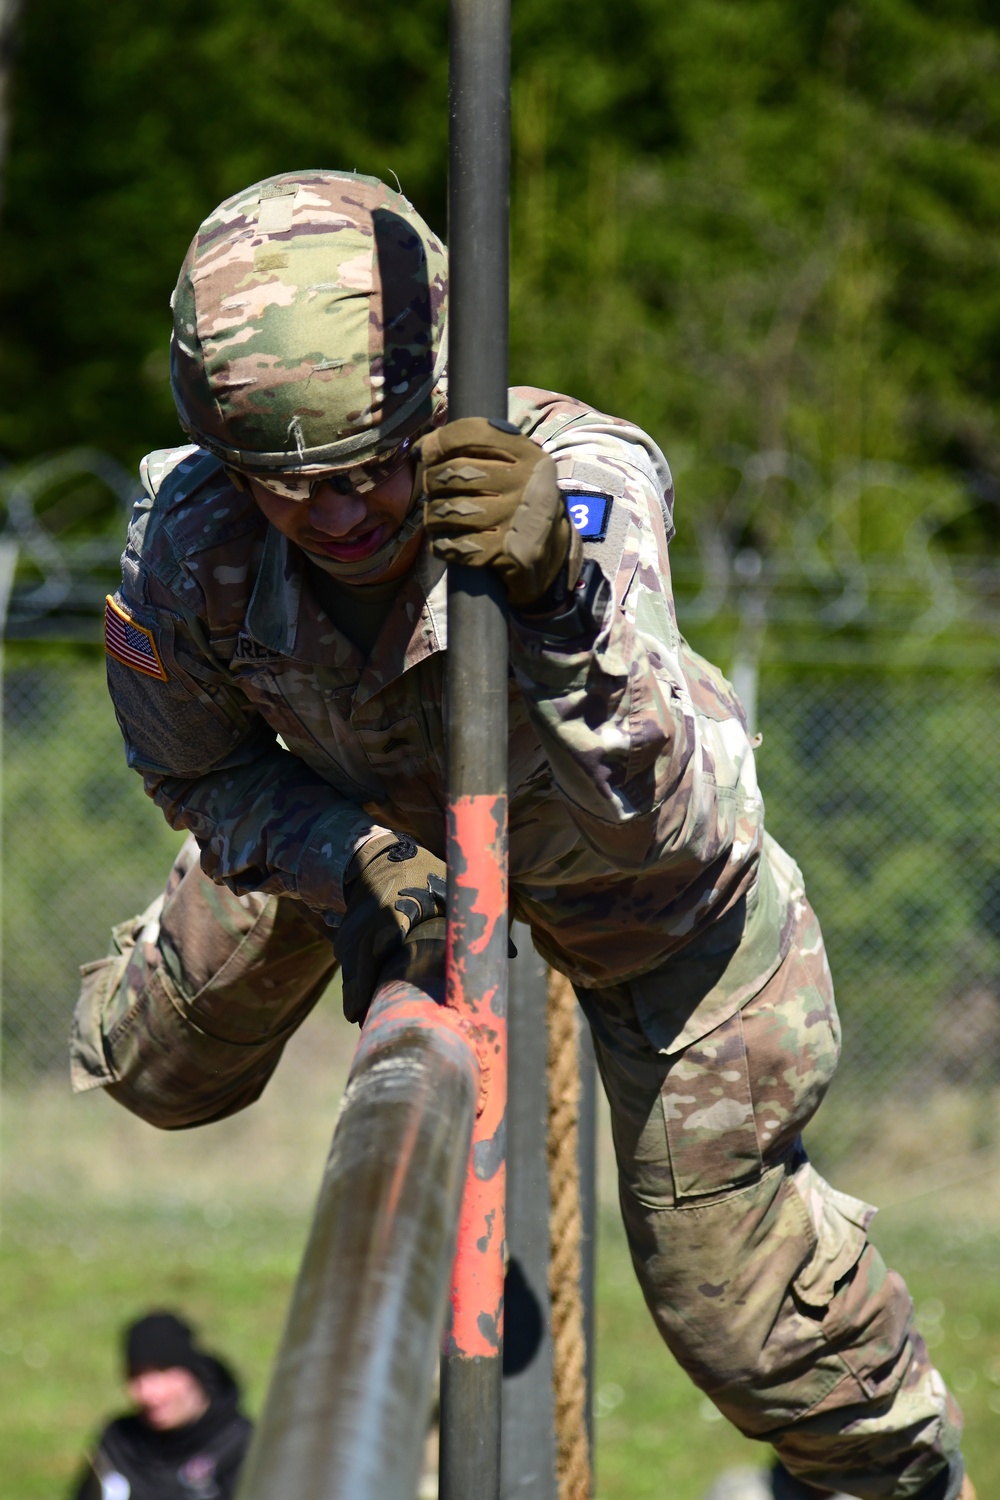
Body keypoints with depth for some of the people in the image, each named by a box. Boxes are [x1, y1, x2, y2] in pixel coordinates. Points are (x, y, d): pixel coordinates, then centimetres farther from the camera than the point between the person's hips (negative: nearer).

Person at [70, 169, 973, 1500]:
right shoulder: (189, 541, -35)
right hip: (357, 809, 2)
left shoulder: (579, 483, -44)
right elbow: (197, 771, -13)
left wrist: (559, 599, -72)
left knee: (736, 1296, 2)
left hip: (629, 862, -2)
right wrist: (357, 866, -32)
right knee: (159, 1071, 17)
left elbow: (649, 811, -55)